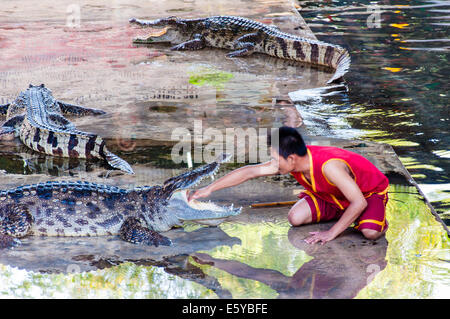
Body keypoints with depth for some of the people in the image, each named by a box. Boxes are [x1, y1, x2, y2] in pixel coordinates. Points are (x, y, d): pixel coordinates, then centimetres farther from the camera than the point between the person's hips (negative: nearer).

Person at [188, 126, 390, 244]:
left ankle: (379, 218, 4)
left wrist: (331, 233, -35)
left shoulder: (328, 166, -43)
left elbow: (359, 202, -39)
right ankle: (341, 213, 10)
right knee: (295, 218, -13)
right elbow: (250, 172, -12)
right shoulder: (292, 161, -21)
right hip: (331, 195, 6)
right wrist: (209, 189, -11)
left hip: (370, 192, -6)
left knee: (370, 232, -33)